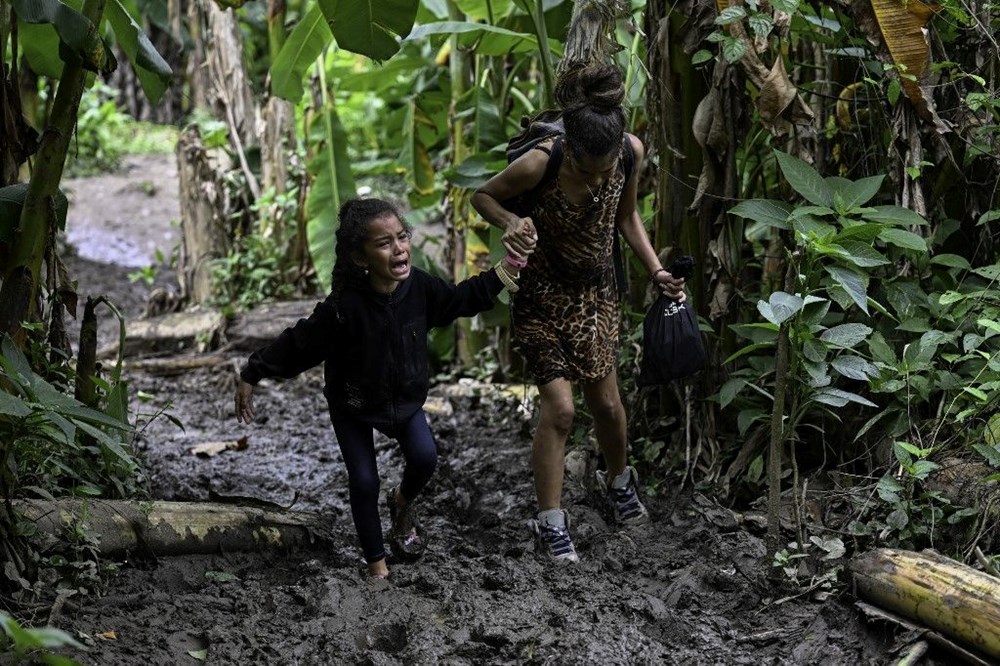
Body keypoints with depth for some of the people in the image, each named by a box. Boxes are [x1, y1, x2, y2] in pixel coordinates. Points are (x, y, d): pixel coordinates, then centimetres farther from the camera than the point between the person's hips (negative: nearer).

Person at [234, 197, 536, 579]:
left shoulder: (420, 288, -21)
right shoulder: (344, 307, -34)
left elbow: (465, 298, -1)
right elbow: (299, 344, -22)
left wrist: (510, 265, -5)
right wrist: (251, 376, -16)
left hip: (404, 399, 3)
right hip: (352, 405, -3)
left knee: (425, 457, -14)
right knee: (364, 482, -6)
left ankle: (402, 505, 21)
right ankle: (377, 566, 13)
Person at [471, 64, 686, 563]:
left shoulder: (631, 152, -19)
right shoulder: (538, 165, -32)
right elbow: (483, 195, -12)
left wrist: (655, 270, -5)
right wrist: (510, 222, -31)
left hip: (597, 291, 4)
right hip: (542, 296, -4)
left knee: (606, 401, 14)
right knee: (559, 408, -8)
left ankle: (618, 479, 44)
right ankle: (550, 522, 8)